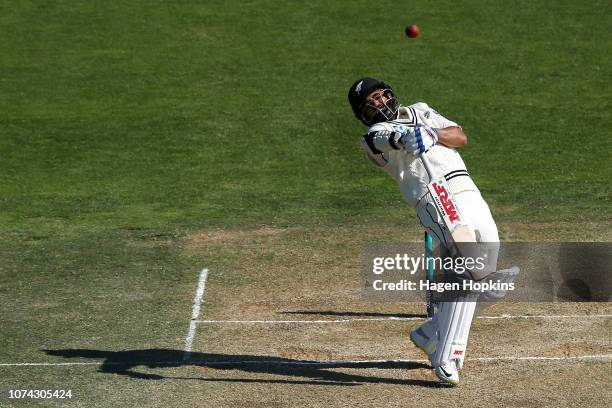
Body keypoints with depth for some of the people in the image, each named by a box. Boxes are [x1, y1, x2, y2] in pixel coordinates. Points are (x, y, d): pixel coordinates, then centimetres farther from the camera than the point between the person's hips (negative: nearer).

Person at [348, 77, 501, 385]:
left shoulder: (420, 111, 24)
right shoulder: (375, 137, 7)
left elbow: (460, 137, 11)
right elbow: (392, 136, -18)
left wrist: (434, 134, -9)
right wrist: (409, 136, -41)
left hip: (470, 193, 7)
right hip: (436, 202, -6)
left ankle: (429, 336, 24)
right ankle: (447, 358, -26)